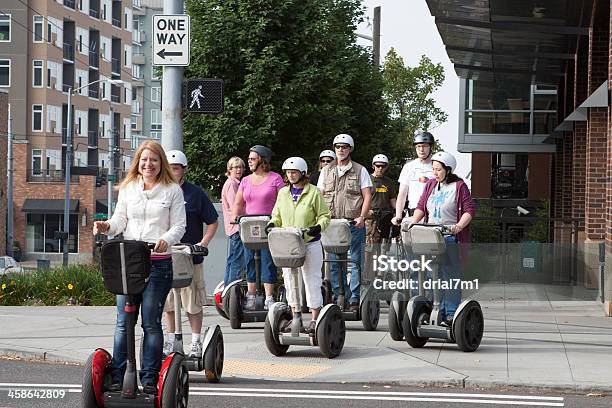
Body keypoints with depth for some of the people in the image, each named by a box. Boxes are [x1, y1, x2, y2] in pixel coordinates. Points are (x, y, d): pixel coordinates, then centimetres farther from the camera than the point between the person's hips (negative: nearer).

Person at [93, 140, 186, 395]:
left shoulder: (172, 190, 6)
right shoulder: (127, 188, 15)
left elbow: (179, 225, 2)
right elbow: (120, 219, 15)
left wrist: (167, 239, -18)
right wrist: (107, 226, -7)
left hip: (158, 262, -2)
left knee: (151, 322, -2)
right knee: (123, 321, 0)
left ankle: (149, 379, 3)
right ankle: (117, 376, 4)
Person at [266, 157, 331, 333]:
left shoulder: (314, 193, -5)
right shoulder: (283, 193, 9)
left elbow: (325, 216, -3)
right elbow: (277, 216, 17)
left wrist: (318, 227, -22)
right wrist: (272, 224, -4)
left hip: (310, 244, -5)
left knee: (312, 281, 0)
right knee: (290, 282, 8)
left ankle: (315, 320, 6)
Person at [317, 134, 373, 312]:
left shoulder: (360, 170, 4)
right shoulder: (326, 171, 13)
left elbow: (367, 196, 0)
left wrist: (362, 217, -13)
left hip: (354, 223, -3)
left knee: (356, 261, -2)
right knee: (334, 262, 2)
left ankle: (355, 299, 1)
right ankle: (340, 297, 8)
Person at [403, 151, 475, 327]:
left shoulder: (459, 186, -2)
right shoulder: (430, 185, 15)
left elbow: (469, 210, -7)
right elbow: (421, 206, 13)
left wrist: (459, 226, -21)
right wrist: (413, 222, -5)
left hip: (451, 238, -6)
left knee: (451, 276, -4)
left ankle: (451, 314, -1)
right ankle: (438, 311, 12)